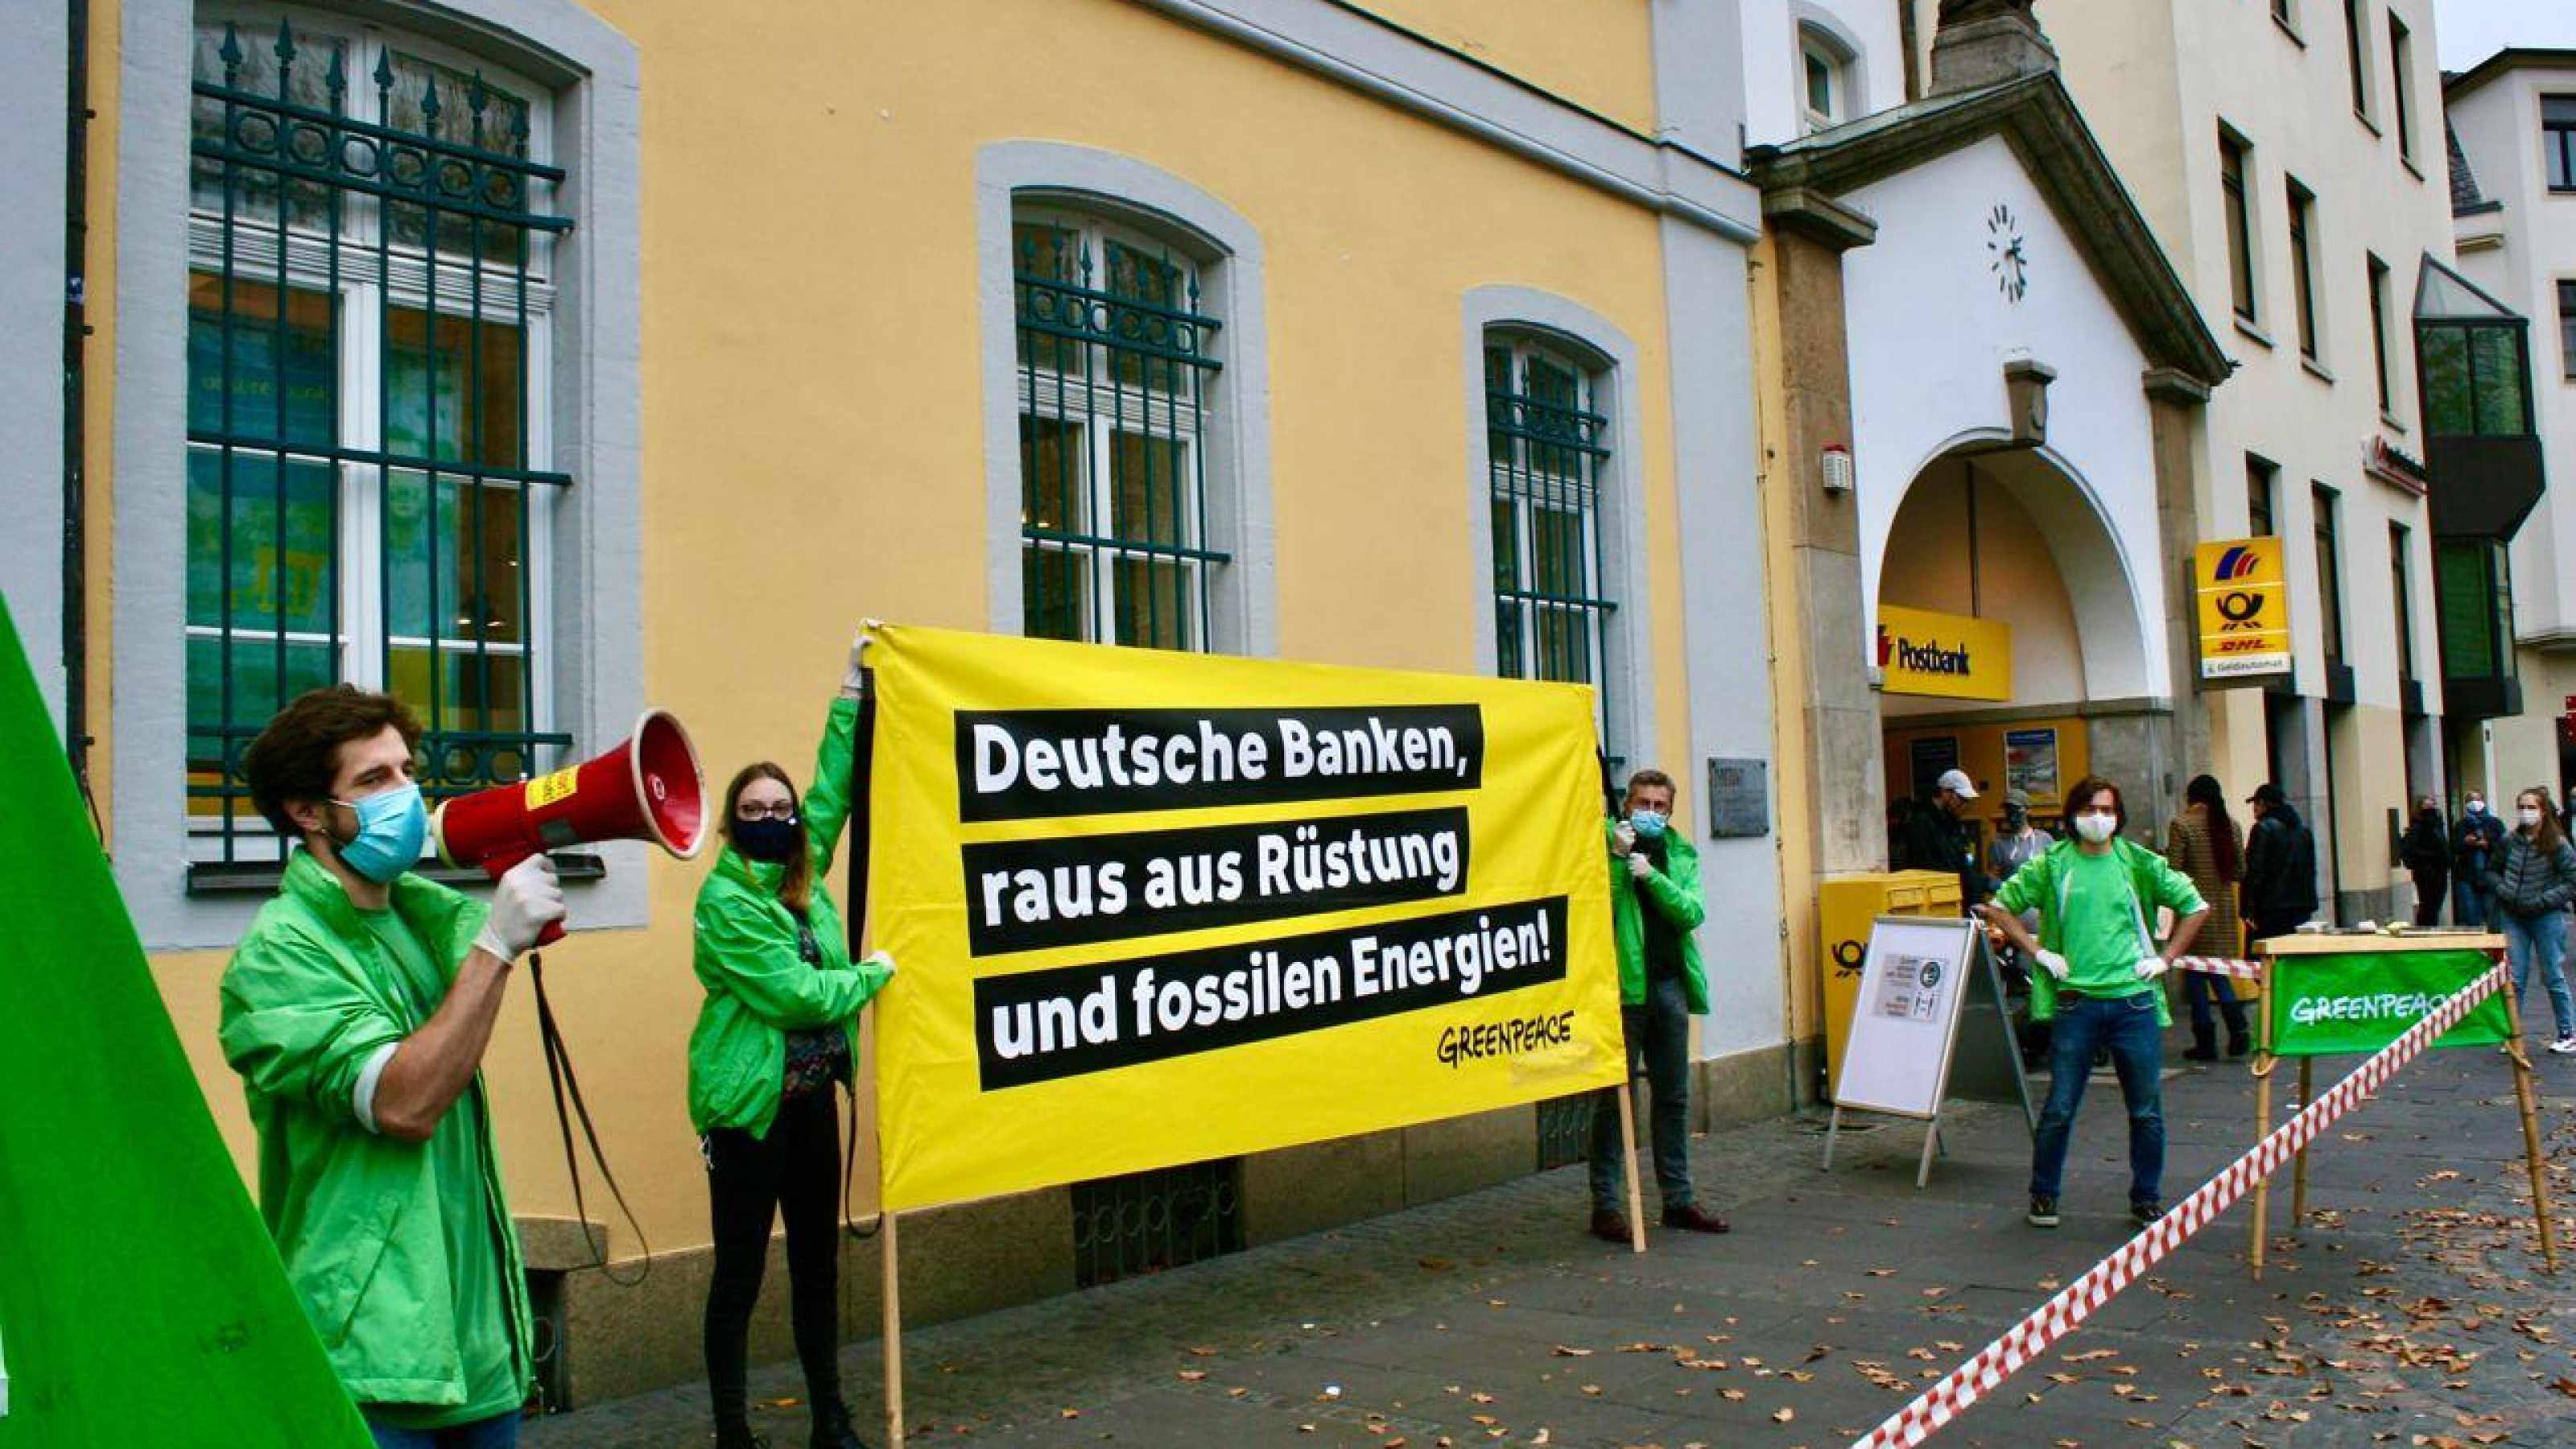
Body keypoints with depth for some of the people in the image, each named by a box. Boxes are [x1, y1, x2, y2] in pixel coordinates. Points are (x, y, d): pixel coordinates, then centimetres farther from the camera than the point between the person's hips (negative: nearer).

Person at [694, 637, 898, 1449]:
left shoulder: (805, 877, 6)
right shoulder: (725, 899, -13)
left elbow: (833, 786, 15)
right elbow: (793, 993, -18)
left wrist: (853, 689, 16)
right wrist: (872, 973, -5)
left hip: (811, 1096, 7)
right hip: (750, 1104, -7)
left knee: (818, 1262, 13)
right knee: (740, 1273, 0)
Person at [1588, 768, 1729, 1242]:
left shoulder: (1681, 853, 11)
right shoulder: (1605, 843, -3)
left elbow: (1692, 913, -3)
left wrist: (1652, 875, -14)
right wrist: (1618, 856, -23)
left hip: (1670, 983, 5)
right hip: (1623, 984, -5)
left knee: (1673, 1096, 12)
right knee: (1615, 1095, -2)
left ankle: (1677, 1199, 22)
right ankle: (1605, 1204, 4)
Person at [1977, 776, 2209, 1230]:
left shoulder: (2139, 862, 5)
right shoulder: (2052, 864, 2)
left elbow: (2196, 907, 12)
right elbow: (1999, 907, 6)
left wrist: (2164, 958, 4)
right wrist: (2039, 953, -1)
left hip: (2135, 1001, 1)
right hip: (2076, 1002, -1)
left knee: (2146, 1111, 7)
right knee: (2059, 1110, 3)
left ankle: (2146, 1198, 23)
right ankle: (2043, 1195, 18)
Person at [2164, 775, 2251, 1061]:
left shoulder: (2182, 824, -11)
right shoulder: (2230, 824, 5)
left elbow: (2173, 869, -14)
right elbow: (2241, 871, 9)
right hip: (2224, 907, 5)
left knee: (2195, 973, 3)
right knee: (2218, 971, 16)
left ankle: (2205, 1042, 4)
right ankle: (2237, 1025, -4)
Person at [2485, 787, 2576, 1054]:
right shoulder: (2510, 842, 2)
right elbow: (2492, 871, 16)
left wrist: (2543, 900, -16)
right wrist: (2502, 890, -2)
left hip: (2546, 917, -3)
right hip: (2512, 916, 3)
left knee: (2553, 977, 5)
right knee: (2515, 979, 6)